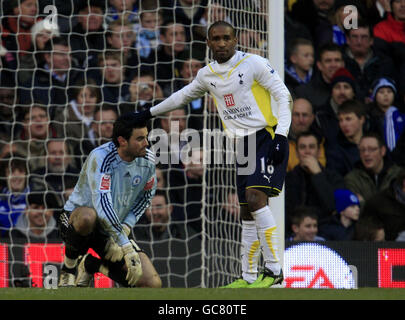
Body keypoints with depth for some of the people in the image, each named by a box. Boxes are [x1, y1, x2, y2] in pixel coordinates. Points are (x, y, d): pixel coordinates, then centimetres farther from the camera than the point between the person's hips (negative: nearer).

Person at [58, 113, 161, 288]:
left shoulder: (147, 159, -7)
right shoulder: (100, 157, -25)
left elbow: (146, 195, 10)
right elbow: (101, 203, -34)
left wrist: (126, 227, -6)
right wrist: (125, 245, -39)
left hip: (114, 228, 6)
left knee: (153, 284, -11)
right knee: (88, 216, -44)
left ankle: (91, 265, 12)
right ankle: (68, 269, -15)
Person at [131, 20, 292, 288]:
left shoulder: (254, 64, -8)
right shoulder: (208, 75, 11)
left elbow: (284, 97, -8)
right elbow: (184, 96, 30)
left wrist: (281, 137, -17)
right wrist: (150, 113, 35)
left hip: (267, 136, -7)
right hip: (243, 145, 7)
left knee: (255, 196, -23)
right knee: (248, 212, 6)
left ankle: (274, 269, -23)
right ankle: (250, 278, 9)